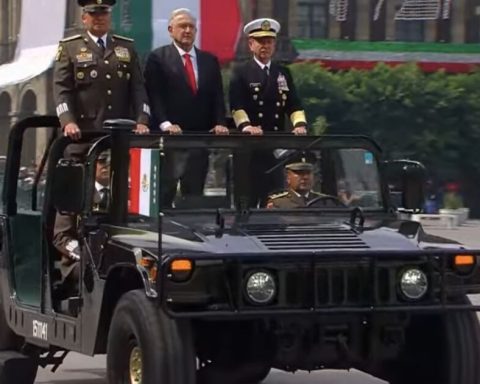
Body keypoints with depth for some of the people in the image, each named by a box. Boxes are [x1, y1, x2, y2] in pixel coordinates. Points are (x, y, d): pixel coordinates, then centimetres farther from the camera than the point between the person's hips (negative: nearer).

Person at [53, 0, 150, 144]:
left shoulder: (127, 47, 17)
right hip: (82, 134, -3)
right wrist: (68, 122, -18)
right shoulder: (69, 48, 8)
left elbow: (138, 88, 10)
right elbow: (61, 89, -2)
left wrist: (142, 121, -6)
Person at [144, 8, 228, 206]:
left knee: (195, 192, 4)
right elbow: (154, 96, -6)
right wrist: (165, 123, -18)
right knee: (165, 192, -6)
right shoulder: (157, 58, 2)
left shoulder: (210, 60, 15)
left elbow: (217, 97, 11)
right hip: (170, 136, -4)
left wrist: (219, 123, -5)